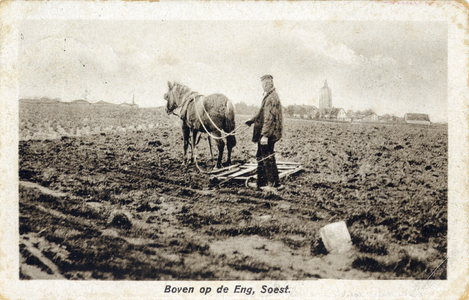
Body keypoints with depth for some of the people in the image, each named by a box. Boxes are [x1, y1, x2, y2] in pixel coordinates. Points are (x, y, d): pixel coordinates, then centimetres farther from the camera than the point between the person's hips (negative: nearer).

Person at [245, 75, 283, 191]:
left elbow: (269, 118, -23)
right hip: (263, 134, 10)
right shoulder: (268, 96, 14)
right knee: (261, 157, 16)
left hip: (269, 134, -10)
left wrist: (265, 134, -25)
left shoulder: (272, 97, -18)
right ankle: (261, 182, 26)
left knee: (268, 158, -2)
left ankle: (275, 183, 7)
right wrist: (252, 120, 28)